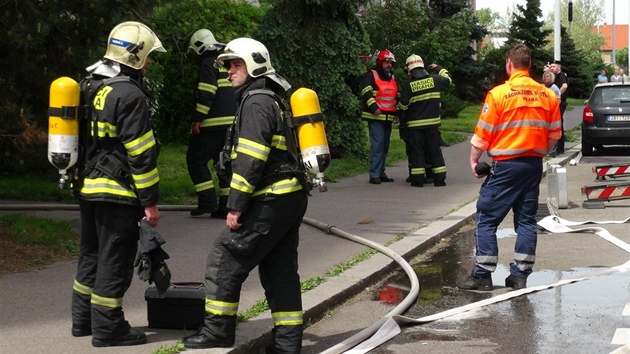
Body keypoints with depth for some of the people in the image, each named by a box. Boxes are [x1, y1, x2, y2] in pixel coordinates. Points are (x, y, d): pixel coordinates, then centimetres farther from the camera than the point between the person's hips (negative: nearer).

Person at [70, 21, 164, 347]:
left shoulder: (88, 86, 12)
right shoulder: (129, 95, -17)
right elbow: (141, 154, -18)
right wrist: (150, 201, -14)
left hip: (87, 187, 9)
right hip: (117, 192, -9)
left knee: (91, 255, 18)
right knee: (114, 261, -1)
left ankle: (82, 319, 26)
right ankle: (107, 327, 3)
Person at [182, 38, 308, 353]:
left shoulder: (256, 103, -13)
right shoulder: (277, 99, 19)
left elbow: (250, 161, -21)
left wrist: (236, 206, -17)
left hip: (270, 202, -10)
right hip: (293, 197, 10)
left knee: (225, 260, -2)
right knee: (280, 268, 12)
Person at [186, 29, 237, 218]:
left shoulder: (208, 63, -8)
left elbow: (207, 94, -17)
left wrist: (198, 119, -16)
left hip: (213, 123, -8)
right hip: (232, 122, 8)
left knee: (196, 159, 0)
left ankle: (207, 201, -7)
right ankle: (227, 205, 8)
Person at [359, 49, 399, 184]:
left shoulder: (392, 78, 19)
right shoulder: (371, 75, -4)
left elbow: (397, 96, 27)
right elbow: (366, 92, -15)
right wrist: (373, 107, -24)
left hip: (388, 118, 8)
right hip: (375, 117, -8)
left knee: (385, 146, 11)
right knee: (377, 145, -14)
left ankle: (381, 173, 19)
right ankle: (374, 175, -13)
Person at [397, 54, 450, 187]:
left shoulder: (408, 85, -9)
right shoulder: (434, 79, -1)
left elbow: (403, 106, -6)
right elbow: (447, 80, 20)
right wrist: (438, 68, 34)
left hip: (414, 124, -2)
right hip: (432, 123, 2)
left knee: (417, 151, 4)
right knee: (435, 150, 8)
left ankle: (418, 179, 1)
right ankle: (439, 178, 7)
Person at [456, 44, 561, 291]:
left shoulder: (499, 94, -10)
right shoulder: (548, 95, 3)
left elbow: (483, 134, -7)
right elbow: (554, 134, 10)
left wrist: (474, 160, 5)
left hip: (506, 164, -5)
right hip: (534, 164, 5)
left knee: (487, 218, 2)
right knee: (526, 220, 11)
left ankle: (482, 275, 0)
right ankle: (520, 275, 11)